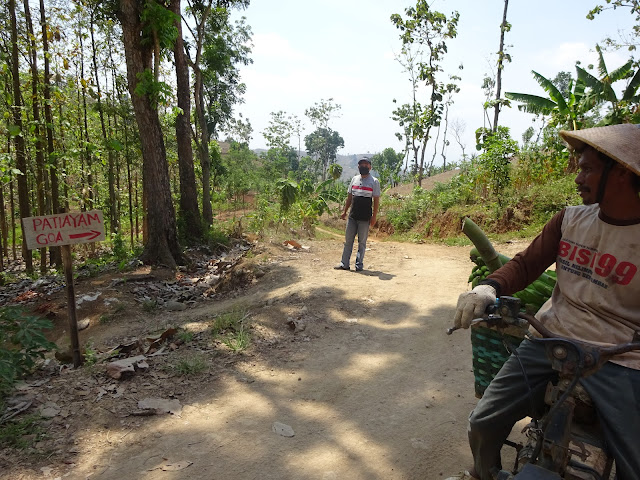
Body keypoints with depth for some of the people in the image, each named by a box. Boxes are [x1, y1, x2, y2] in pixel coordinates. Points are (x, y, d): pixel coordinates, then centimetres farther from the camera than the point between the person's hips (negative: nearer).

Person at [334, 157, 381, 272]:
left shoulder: (374, 181, -1)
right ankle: (344, 263, 13)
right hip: (352, 216, 5)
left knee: (362, 242, 3)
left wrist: (374, 216, -10)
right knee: (348, 240, 7)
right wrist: (345, 211, 13)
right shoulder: (354, 179, 13)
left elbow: (376, 200, -4)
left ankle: (359, 264, 12)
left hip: (365, 218, -4)